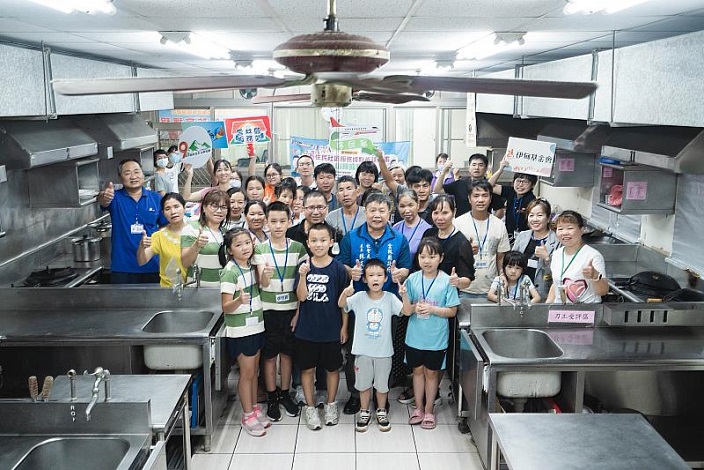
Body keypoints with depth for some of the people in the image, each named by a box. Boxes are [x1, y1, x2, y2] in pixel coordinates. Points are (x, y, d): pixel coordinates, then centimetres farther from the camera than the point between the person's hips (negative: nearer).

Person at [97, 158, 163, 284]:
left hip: (152, 267, 1)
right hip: (122, 268, -1)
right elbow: (103, 202, -24)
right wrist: (104, 197, -49)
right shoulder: (116, 198, -1)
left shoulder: (156, 198, 3)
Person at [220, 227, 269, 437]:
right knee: (247, 372, 2)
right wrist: (239, 300, -39)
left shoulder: (251, 267, 5)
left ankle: (254, 409, 29)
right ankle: (248, 416, 15)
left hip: (256, 325, 7)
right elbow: (226, 307, -20)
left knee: (254, 370, 16)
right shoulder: (230, 272, -17)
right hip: (240, 330, -7)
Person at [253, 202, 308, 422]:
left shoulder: (298, 248, -1)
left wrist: (300, 311, -7)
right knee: (269, 354, 7)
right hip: (268, 309, -1)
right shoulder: (260, 249, -6)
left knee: (287, 353, 12)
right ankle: (271, 398, 21)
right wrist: (265, 275, -38)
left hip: (291, 308, 1)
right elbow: (263, 283, -16)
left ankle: (285, 394, 28)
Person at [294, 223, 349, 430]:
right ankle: (310, 407, 28)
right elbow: (301, 297, -10)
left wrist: (344, 327, -1)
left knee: (332, 368, 14)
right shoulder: (304, 266, -4)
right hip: (307, 329, 1)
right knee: (307, 368, 11)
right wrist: (303, 275, -25)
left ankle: (331, 404, 33)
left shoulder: (338, 268, -8)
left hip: (331, 329, -1)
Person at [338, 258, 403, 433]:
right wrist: (345, 293, -44)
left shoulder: (390, 298, -8)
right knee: (364, 384, 16)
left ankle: (381, 412, 37)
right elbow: (341, 304, -22)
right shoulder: (359, 297, -9)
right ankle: (364, 412, 35)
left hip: (383, 351, 0)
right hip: (363, 350, 0)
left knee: (382, 384, 16)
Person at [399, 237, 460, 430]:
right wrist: (404, 296, -27)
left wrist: (432, 309, -22)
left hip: (436, 338, -2)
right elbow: (407, 311, -7)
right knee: (417, 370, 16)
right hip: (415, 336, 2)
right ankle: (418, 407, 33)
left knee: (431, 372, 13)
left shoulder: (447, 281, -12)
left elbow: (452, 311, -7)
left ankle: (429, 410, 30)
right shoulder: (412, 279, -7)